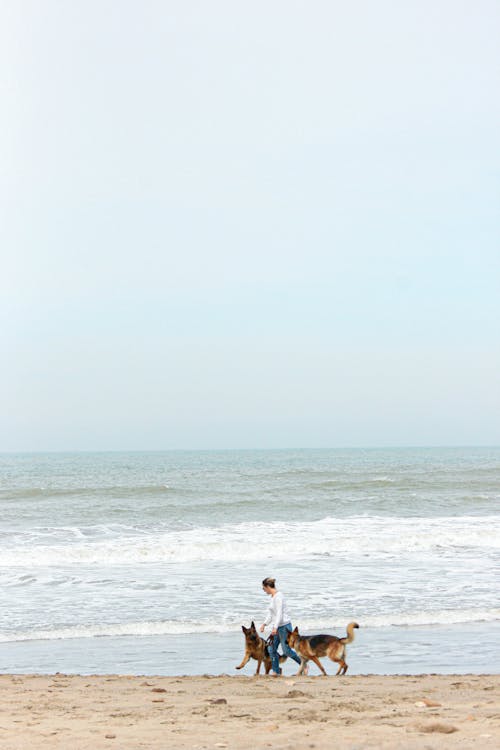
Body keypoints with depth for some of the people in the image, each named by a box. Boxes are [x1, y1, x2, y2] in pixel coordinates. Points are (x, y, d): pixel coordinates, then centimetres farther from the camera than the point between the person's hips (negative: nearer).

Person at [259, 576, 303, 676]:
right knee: (272, 649, 4)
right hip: (277, 627, 10)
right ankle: (276, 671, 10)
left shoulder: (278, 596, -17)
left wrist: (275, 627, -29)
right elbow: (271, 614, 23)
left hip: (284, 626, -10)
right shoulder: (273, 597, 13)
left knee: (287, 650, -5)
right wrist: (264, 624, 18)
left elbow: (279, 613, -23)